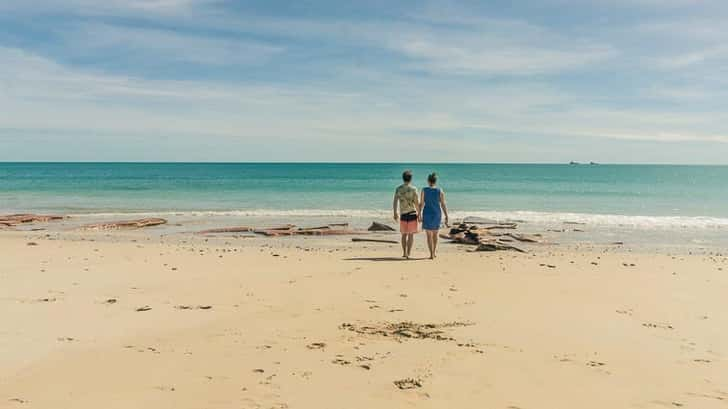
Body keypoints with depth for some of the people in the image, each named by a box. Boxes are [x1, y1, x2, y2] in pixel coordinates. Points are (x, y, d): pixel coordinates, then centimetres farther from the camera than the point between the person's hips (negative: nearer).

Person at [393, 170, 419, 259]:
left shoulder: (398, 188, 3)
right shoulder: (413, 189, -6)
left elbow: (395, 201, -2)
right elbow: (417, 203, -8)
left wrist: (395, 213, 5)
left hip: (403, 214, 3)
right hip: (412, 213, -3)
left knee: (404, 234, 15)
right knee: (411, 235, 2)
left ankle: (404, 253, 21)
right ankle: (408, 253, -4)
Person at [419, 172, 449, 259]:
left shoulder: (424, 190, -7)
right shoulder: (440, 191, -5)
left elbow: (421, 204, -5)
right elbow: (443, 205, -6)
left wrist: (419, 215, 7)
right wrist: (447, 217, -2)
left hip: (427, 215, -1)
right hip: (437, 215, 2)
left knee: (429, 235, 6)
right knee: (435, 233, 22)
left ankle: (432, 254, 1)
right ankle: (434, 251, 27)